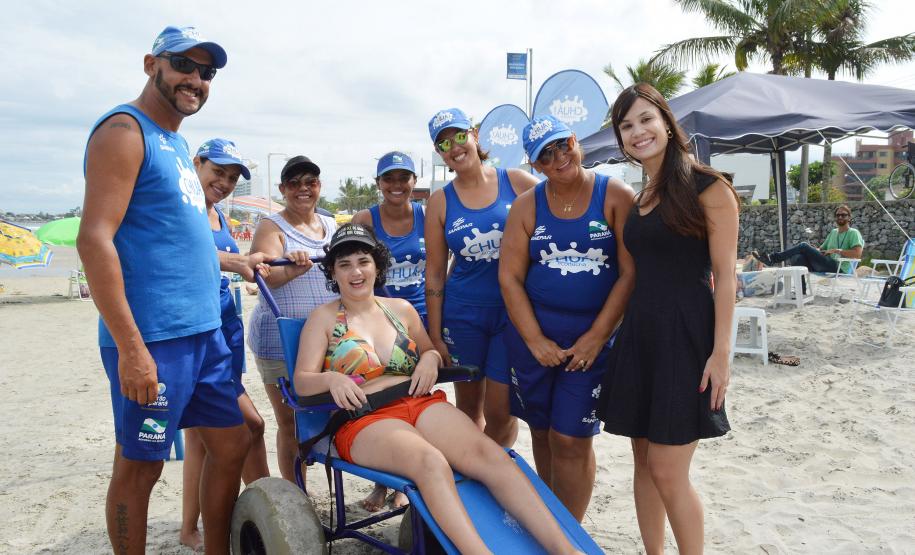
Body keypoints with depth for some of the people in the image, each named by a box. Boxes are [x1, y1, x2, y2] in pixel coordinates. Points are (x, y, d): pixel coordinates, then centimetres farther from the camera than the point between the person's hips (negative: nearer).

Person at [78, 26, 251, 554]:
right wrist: (130, 348, -22)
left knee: (232, 443, 15)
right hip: (153, 339, -9)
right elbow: (95, 240, -18)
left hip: (205, 332, 9)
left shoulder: (177, 142, 18)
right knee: (140, 466, 5)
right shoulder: (125, 129, -9)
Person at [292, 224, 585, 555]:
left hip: (421, 404, 3)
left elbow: (432, 354, 25)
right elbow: (302, 382, 1)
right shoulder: (324, 318, 7)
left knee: (490, 454, -27)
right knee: (431, 462, -38)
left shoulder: (401, 309, 17)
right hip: (364, 419, -3)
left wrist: (431, 358, 0)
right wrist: (331, 379, -22)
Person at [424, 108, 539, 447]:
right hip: (463, 314, 2)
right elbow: (434, 272, 5)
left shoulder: (518, 182, -2)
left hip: (514, 309, -2)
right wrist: (435, 336, 3)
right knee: (468, 406, 12)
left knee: (500, 412, 0)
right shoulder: (440, 201, 4)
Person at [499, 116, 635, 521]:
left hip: (592, 336, -3)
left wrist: (596, 337, -12)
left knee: (571, 440, -3)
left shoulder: (615, 196, -3)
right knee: (542, 433, 12)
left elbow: (630, 273, -8)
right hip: (533, 333, 3)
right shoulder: (526, 205, 4)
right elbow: (509, 277, 0)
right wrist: (536, 341, -8)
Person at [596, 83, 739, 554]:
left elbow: (725, 276, -10)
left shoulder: (707, 187, -7)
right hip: (639, 334, 7)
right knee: (644, 461, 13)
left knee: (667, 472, -3)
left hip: (686, 335, -7)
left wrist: (721, 352, -14)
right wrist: (622, 334, 12)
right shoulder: (635, 199, 12)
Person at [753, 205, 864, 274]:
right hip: (826, 267, 8)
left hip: (839, 268, -8)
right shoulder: (833, 232, 28)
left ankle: (773, 258, -20)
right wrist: (813, 249, 7)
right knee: (798, 258, -20)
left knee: (804, 246, -21)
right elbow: (821, 249, 30)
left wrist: (836, 250, -14)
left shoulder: (853, 233, 4)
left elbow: (857, 254, -12)